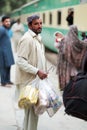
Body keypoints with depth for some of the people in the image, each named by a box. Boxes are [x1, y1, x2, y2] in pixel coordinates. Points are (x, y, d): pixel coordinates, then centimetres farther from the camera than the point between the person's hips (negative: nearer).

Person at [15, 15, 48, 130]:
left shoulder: (37, 37, 12)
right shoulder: (27, 39, -18)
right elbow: (20, 61, -23)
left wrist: (42, 72, 16)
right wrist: (37, 71, -25)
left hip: (36, 79, 9)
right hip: (29, 81, -9)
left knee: (34, 108, 17)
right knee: (32, 109, -3)